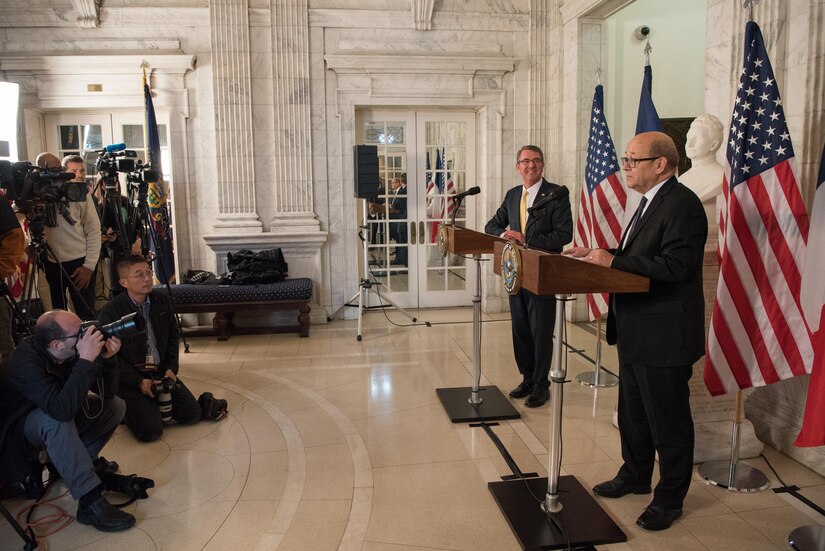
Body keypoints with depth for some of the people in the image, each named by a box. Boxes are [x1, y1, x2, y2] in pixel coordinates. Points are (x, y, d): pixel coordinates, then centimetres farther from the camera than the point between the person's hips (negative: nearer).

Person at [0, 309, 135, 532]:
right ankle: (91, 502, -36)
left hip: (56, 424, 7)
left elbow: (107, 392, -8)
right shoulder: (26, 363, -34)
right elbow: (61, 410, -47)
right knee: (56, 419, -38)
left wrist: (108, 359, -26)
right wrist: (86, 360, -48)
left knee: (115, 406, -4)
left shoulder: (71, 352, -14)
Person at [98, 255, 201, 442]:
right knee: (150, 430, -17)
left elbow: (173, 336, 13)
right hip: (129, 377, -5)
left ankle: (159, 404, 20)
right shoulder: (111, 311, -13)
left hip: (161, 371, 5)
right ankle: (127, 408, 14)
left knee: (192, 414, -6)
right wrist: (139, 382, -16)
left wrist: (171, 368, 0)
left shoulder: (162, 300, 3)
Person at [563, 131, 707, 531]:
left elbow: (675, 265, -27)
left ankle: (669, 497, 24)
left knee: (668, 422, 7)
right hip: (636, 333, 10)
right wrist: (597, 253, 2)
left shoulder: (682, 204, -18)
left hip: (664, 336, -10)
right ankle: (635, 475, 41)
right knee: (632, 414, 22)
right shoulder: (650, 202, 13)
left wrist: (613, 261, -26)